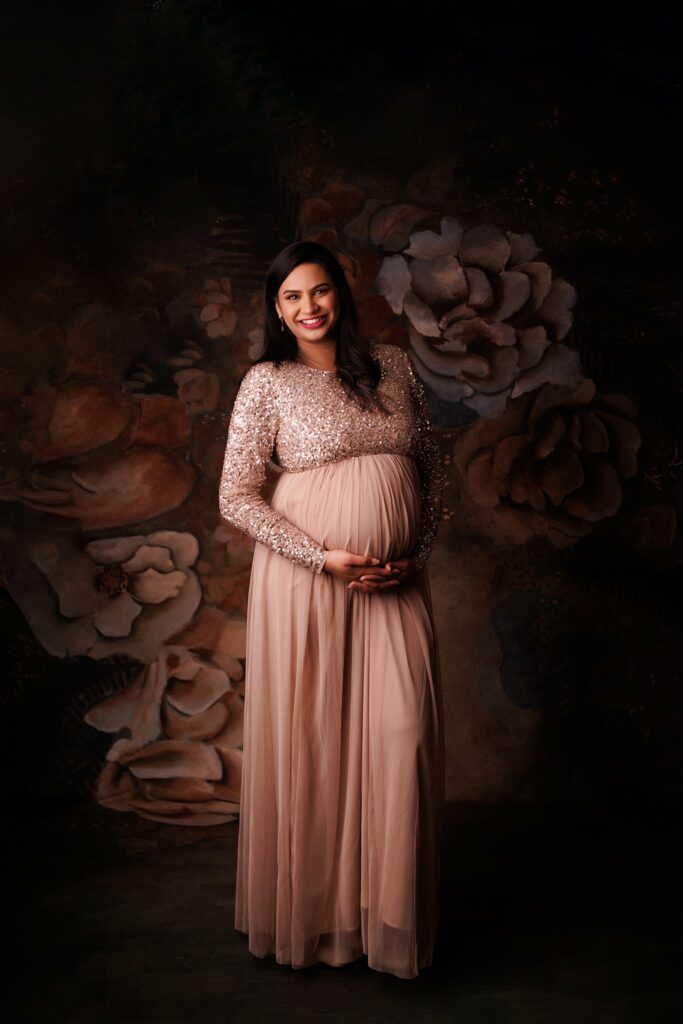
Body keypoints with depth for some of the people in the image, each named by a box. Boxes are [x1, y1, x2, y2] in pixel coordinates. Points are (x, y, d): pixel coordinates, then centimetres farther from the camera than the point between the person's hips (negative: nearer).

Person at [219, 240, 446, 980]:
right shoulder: (267, 383, 0)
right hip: (307, 583, -2)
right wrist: (327, 559, -12)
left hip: (395, 585, 3)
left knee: (403, 735, -1)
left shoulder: (394, 366, 10)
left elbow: (432, 468, 14)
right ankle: (313, 911, 26)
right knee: (309, 741, 4)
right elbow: (236, 496, -5)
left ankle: (390, 914, 18)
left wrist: (418, 554, 1)